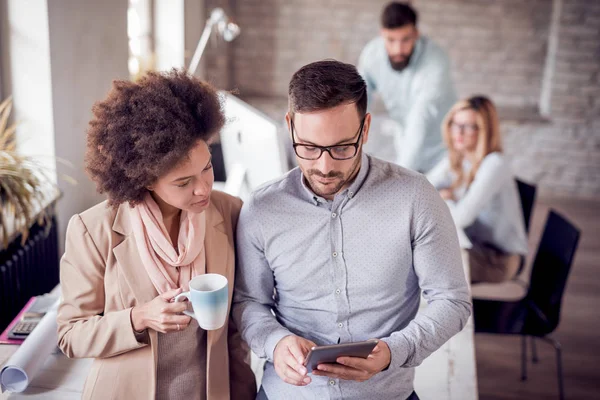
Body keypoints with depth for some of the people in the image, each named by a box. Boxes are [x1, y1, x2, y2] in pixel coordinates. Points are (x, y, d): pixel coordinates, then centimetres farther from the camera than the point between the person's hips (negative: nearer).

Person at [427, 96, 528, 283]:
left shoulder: (494, 165, -22)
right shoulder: (456, 160, 3)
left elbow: (460, 217, -29)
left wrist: (443, 199, -9)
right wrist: (441, 196, -13)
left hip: (500, 259, -7)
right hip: (474, 245, 7)